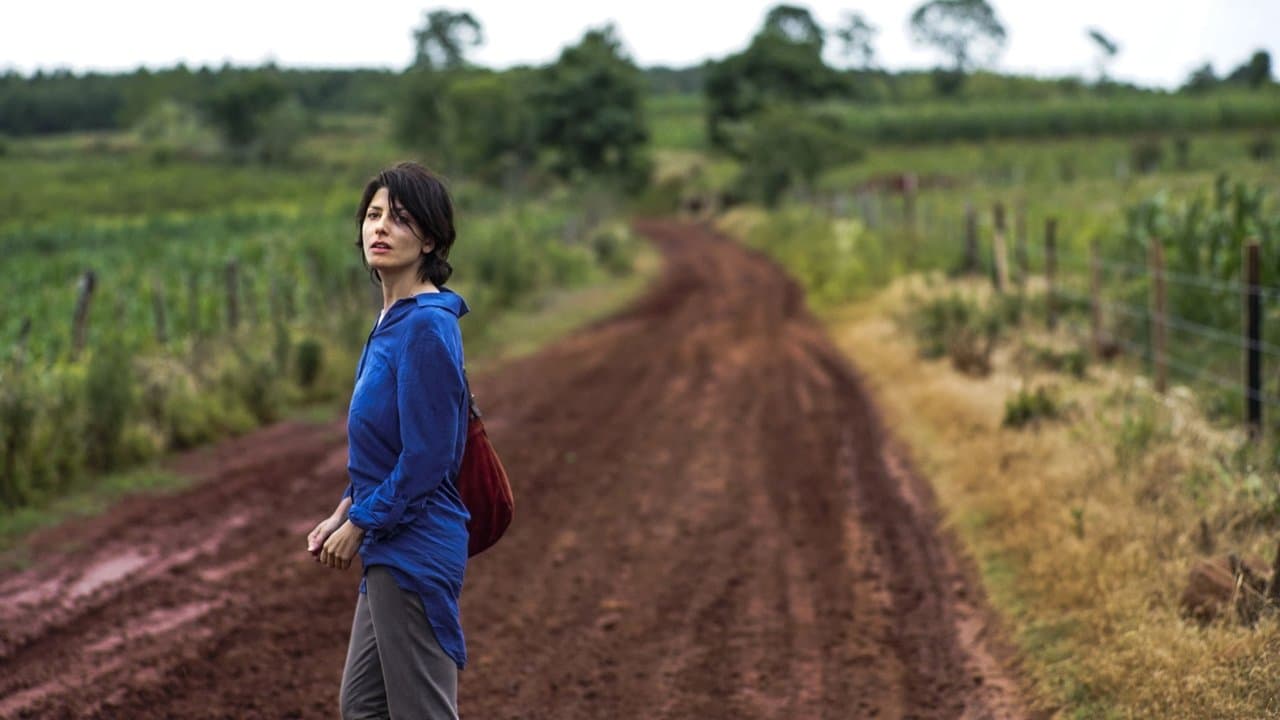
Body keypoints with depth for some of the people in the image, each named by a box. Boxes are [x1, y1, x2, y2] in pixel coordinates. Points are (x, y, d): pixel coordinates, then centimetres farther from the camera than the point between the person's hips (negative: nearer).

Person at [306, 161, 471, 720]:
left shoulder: (426, 327, -19)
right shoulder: (394, 320, 11)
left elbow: (426, 457, -21)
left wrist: (359, 525, -11)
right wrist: (344, 513, 11)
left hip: (414, 547, -10)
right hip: (390, 548, 10)